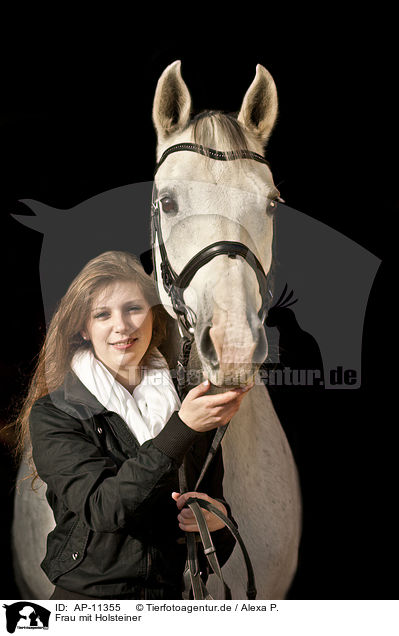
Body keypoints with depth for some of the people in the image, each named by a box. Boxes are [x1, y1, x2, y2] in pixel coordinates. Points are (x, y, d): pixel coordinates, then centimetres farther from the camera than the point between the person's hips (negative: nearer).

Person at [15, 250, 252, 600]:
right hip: (88, 592, -3)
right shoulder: (51, 414, -9)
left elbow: (214, 495, 10)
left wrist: (219, 514, -13)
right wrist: (182, 428, -30)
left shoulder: (190, 399, 0)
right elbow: (102, 508, -23)